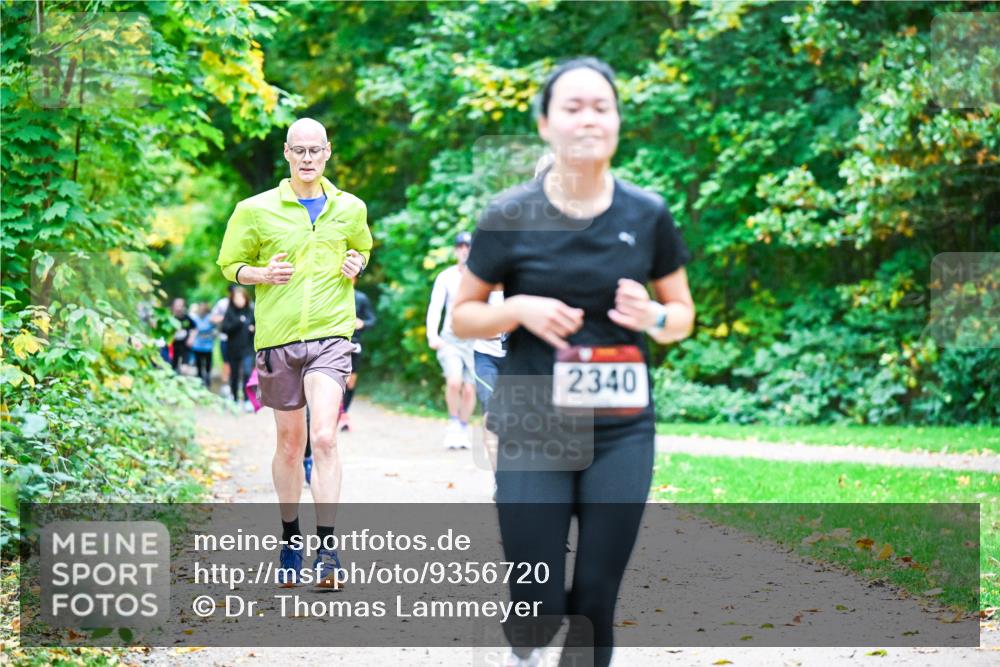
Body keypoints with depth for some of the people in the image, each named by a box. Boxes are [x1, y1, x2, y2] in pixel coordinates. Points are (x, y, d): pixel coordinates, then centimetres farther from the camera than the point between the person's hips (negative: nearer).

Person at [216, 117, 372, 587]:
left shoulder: (350, 209, 8)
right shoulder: (256, 210, 1)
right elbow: (230, 264, 10)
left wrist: (356, 264, 4)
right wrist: (264, 274, -11)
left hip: (330, 335, 0)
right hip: (277, 337, 0)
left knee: (324, 438, -16)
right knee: (289, 443, 9)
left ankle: (327, 547, -14)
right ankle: (290, 538, 27)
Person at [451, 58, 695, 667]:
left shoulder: (648, 215, 0)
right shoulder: (509, 217, -5)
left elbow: (683, 315, 12)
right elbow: (461, 318, 4)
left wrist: (652, 316, -11)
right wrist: (519, 308, -16)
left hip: (622, 432, 2)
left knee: (595, 604, 3)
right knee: (540, 605, -3)